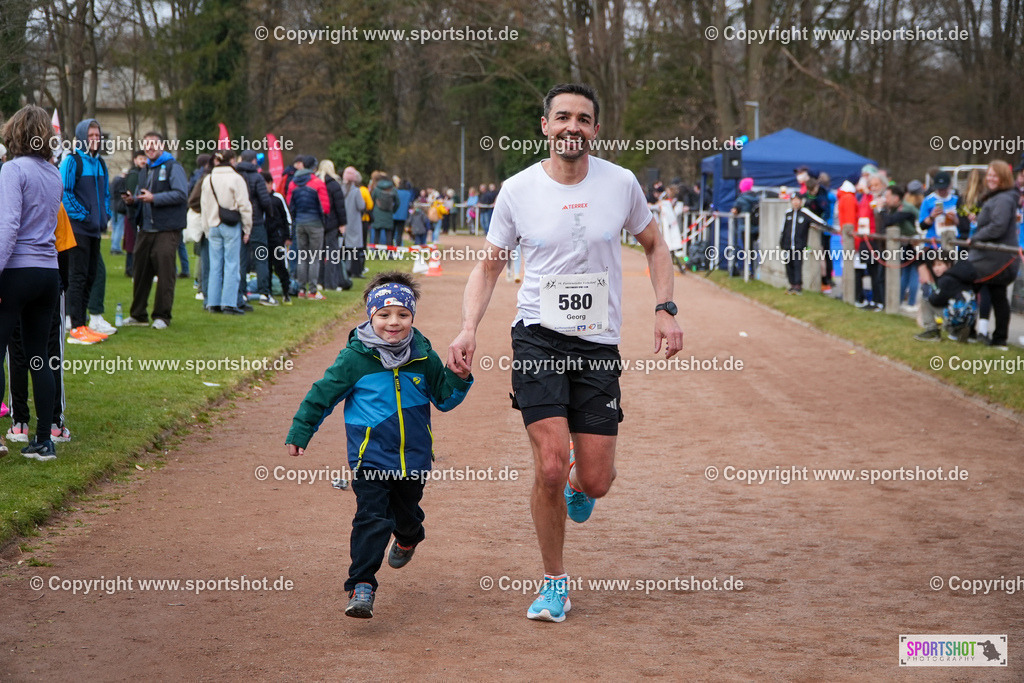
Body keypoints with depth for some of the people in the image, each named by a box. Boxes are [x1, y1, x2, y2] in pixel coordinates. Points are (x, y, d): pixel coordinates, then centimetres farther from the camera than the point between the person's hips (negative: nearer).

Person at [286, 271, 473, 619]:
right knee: (371, 519, -14)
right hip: (371, 457, -3)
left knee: (407, 510, 22)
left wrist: (459, 378, -7)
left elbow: (444, 397, 13)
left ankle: (408, 538, 58)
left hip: (414, 457, 4)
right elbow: (323, 395, 0)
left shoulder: (423, 357, 0)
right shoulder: (355, 358, -8)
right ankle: (361, 587, -12)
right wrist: (299, 432, 2)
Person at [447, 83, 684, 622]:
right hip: (537, 337, -1)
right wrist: (468, 328, -7)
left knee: (596, 480, -2)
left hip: (599, 344, 1)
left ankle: (578, 484, 39)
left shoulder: (621, 183, 0)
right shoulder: (517, 191, -2)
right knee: (550, 466, -14)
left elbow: (653, 244, 16)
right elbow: (489, 265, 8)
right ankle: (554, 583, 6)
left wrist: (665, 309, 3)